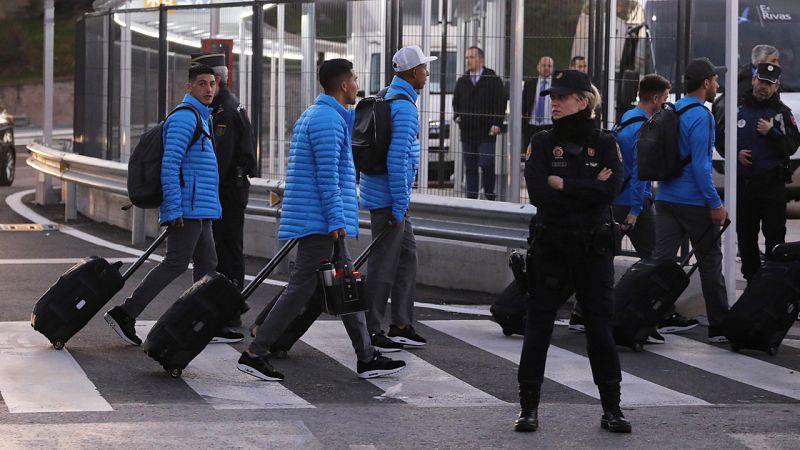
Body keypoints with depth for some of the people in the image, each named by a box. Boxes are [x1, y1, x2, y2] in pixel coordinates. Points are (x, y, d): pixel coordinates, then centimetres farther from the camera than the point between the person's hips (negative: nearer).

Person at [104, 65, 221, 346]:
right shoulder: (184, 118, -12)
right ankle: (125, 314, -12)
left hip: (199, 210, 10)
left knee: (207, 265, 12)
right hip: (187, 209, -10)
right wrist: (174, 210, -23)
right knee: (175, 264, -11)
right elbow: (169, 165, -19)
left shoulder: (200, 117, 21)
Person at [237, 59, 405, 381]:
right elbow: (327, 176, -20)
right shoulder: (329, 120, -13)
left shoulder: (313, 115, 19)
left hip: (317, 221, 11)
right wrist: (336, 220, -21)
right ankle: (254, 354, -6)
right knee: (302, 287, -8)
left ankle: (367, 358, 13)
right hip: (320, 221, -11)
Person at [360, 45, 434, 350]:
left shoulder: (388, 98, 14)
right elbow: (397, 159, -24)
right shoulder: (404, 107, -17)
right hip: (389, 199, -10)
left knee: (407, 256, 15)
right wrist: (399, 205, -21)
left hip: (390, 198, 10)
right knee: (384, 263, -4)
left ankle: (401, 326, 20)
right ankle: (370, 330, 2)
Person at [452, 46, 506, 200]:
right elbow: (456, 102, 26)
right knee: (470, 168, 6)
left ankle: (489, 196, 2)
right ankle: (471, 198, 10)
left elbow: (500, 104, -3)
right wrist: (457, 116, 7)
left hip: (486, 132, -5)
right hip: (467, 131, 5)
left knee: (486, 165, -12)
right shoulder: (462, 81, 15)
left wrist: (497, 124, -13)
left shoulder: (493, 80, 0)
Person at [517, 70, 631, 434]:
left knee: (600, 326, 2)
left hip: (594, 248, 0)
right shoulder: (543, 143, 1)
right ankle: (529, 406, 9)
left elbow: (610, 190, -16)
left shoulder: (605, 144, 1)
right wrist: (588, 190, -13)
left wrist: (563, 185, -14)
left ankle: (611, 408, 11)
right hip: (550, 246, 0)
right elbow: (537, 193, -13)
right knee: (538, 326, 1)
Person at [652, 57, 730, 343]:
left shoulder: (671, 111, 12)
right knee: (709, 263, 3)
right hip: (695, 202, -7)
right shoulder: (701, 116, -13)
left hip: (666, 199, 7)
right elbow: (700, 164, -20)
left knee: (661, 260, 2)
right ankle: (719, 327, 9)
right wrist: (715, 204, -17)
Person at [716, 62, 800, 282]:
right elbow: (720, 138, 12)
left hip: (772, 184, -1)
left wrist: (771, 132, -15)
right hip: (742, 183, 1)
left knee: (775, 234, -2)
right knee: (746, 235, 5)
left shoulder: (782, 112, 5)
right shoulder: (737, 108, 7)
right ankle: (752, 277, 14)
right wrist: (735, 153, -5)